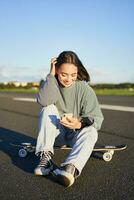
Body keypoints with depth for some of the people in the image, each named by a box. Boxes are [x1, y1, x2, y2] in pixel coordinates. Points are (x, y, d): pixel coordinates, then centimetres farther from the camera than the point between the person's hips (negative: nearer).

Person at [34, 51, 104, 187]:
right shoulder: (52, 84, -7)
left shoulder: (85, 89, -13)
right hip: (56, 132, 2)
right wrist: (51, 75, -28)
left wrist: (79, 124, -37)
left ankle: (71, 167, -54)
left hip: (76, 133, -1)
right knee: (48, 109, -25)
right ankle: (46, 157, -31)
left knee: (91, 132, -33)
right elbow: (43, 101, -29)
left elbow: (96, 118, -17)